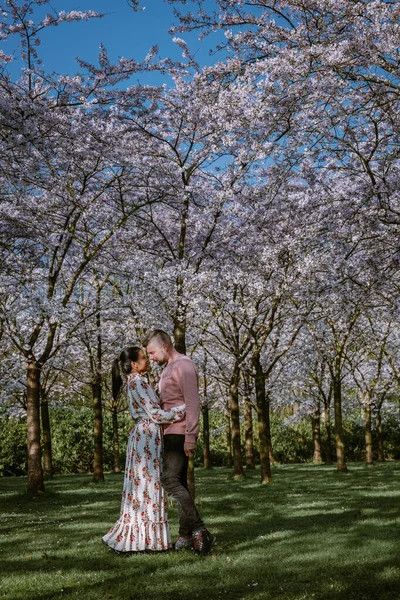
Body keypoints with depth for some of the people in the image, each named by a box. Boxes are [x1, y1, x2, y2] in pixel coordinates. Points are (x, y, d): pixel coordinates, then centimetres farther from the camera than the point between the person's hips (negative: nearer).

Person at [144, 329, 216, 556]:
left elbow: (193, 403, -19)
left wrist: (190, 437, -24)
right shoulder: (169, 369, 19)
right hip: (171, 434, 10)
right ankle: (186, 535, 13)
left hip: (180, 434, -10)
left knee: (170, 480, -16)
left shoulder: (184, 365, -12)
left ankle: (199, 530, -16)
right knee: (179, 483, 9)